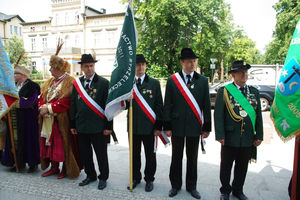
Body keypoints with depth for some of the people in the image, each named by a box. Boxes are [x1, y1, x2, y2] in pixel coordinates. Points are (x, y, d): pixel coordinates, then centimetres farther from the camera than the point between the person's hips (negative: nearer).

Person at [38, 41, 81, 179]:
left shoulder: (69, 82, -11)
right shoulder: (49, 82, 14)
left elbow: (66, 101, -20)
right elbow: (42, 97, 11)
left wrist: (49, 108, -17)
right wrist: (42, 107, -9)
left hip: (62, 120, -7)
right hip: (48, 121, 8)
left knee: (64, 144, 2)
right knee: (50, 143, 13)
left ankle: (66, 169, 18)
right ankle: (54, 167, 28)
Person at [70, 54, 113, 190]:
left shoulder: (103, 83, -5)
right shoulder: (77, 83, 8)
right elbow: (73, 105, 11)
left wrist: (108, 126, -10)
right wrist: (73, 124, 9)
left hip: (98, 126, -4)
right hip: (81, 126, 5)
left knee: (101, 154, 7)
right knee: (85, 153, 15)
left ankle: (103, 177, 26)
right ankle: (90, 175, 34)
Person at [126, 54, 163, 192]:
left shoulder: (154, 83, 1)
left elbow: (159, 106, -1)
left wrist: (158, 126, -5)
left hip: (149, 126, -1)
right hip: (133, 126, 2)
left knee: (150, 154, 10)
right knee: (134, 154, 14)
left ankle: (149, 179, 29)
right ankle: (135, 177, 33)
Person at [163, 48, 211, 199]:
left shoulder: (203, 80, 2)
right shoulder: (172, 80, -1)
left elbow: (206, 105, 3)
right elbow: (167, 105, -2)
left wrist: (206, 127, 1)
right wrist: (167, 126, -5)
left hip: (195, 126, 1)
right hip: (177, 125, -1)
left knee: (192, 158, 13)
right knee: (176, 157, 12)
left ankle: (191, 186, 31)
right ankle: (175, 185, 30)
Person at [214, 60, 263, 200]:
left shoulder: (254, 92, 7)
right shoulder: (224, 91, -6)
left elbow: (258, 115, 8)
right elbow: (218, 115, -9)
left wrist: (259, 135, 4)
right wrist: (220, 135, -14)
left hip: (248, 139, 4)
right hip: (230, 138, -3)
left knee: (242, 166, 17)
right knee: (226, 166, 12)